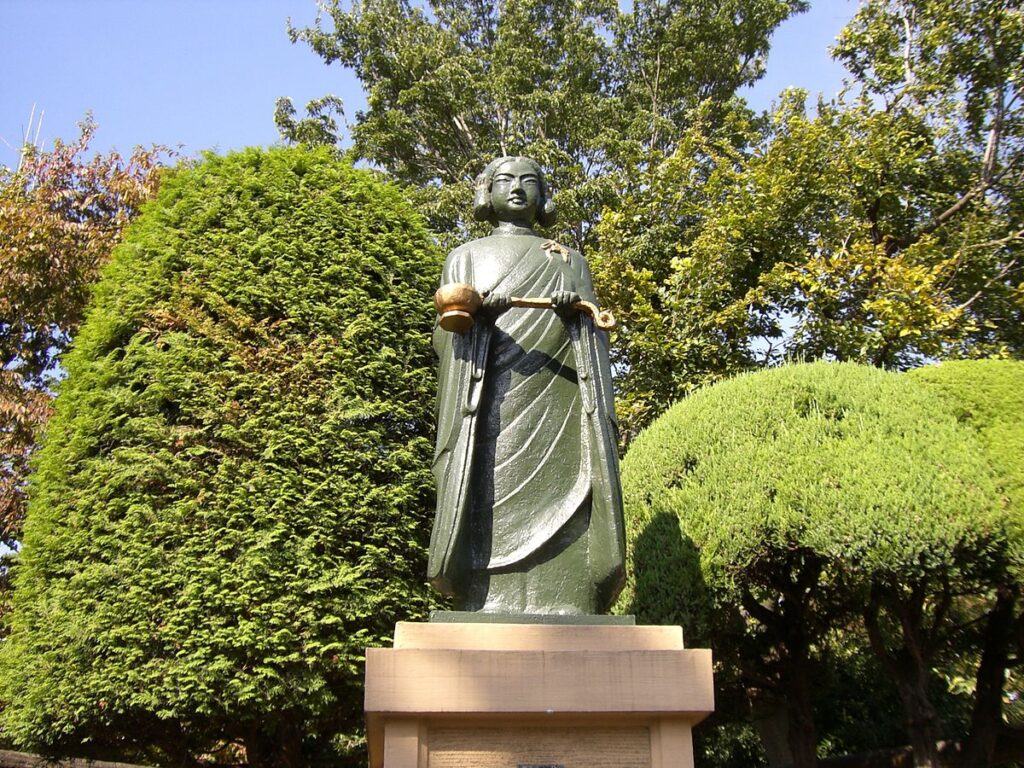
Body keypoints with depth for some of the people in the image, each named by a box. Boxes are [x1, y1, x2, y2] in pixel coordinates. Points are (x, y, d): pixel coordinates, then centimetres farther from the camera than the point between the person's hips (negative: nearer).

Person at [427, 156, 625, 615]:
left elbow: (594, 336, 18)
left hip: (557, 409, 1)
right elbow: (443, 332, 11)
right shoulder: (466, 257, 24)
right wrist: (473, 313, -11)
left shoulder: (569, 262, 28)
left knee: (559, 517, -12)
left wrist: (578, 313, -5)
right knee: (493, 515, -15)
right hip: (490, 408, -1)